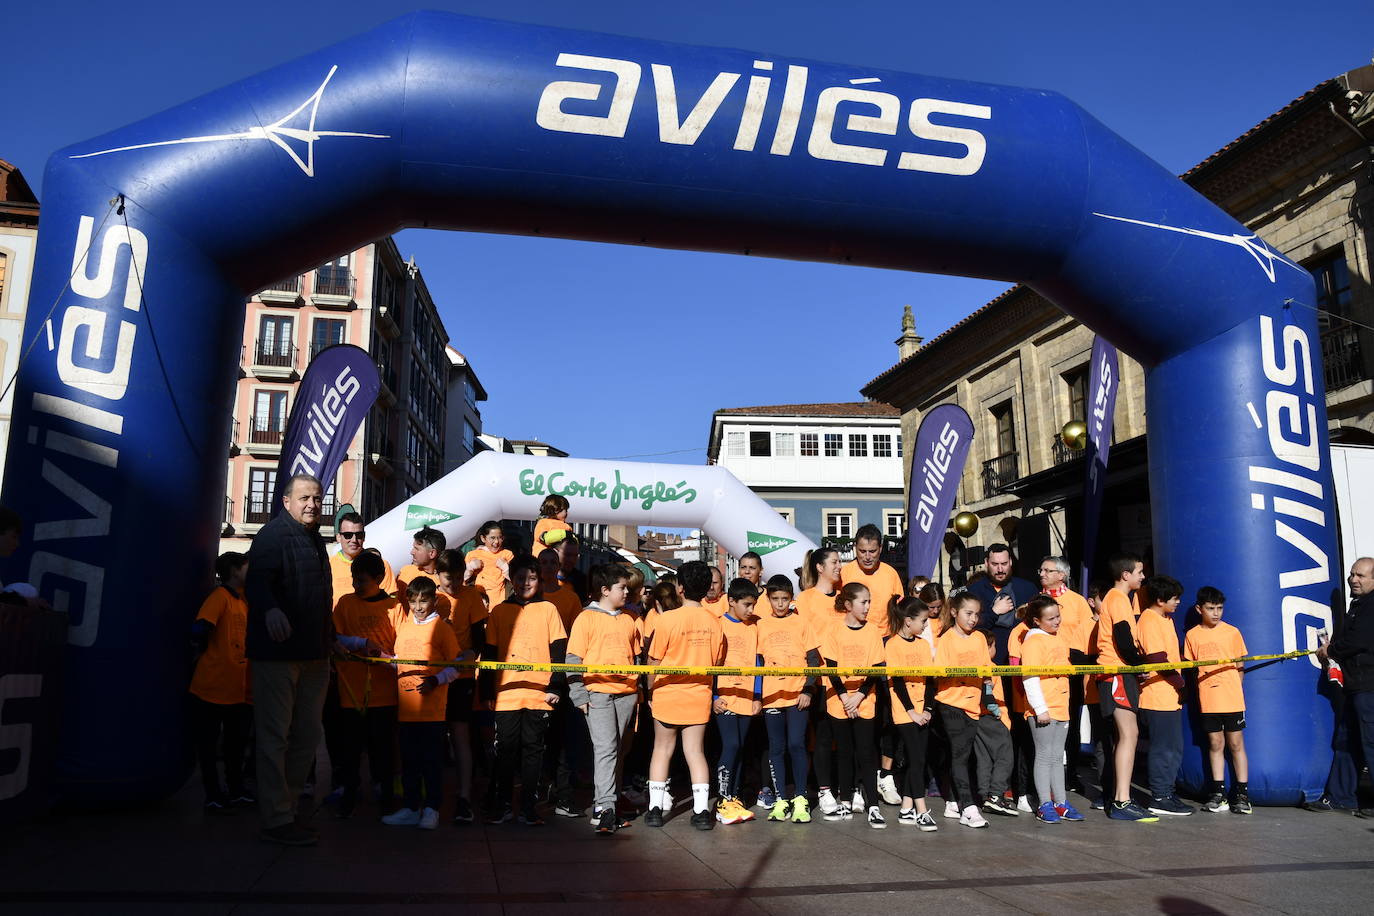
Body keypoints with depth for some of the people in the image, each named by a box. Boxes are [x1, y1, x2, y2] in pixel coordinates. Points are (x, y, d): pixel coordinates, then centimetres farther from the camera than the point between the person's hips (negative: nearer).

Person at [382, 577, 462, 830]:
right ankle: (411, 808, 21)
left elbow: (457, 663, -4)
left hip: (431, 707, -5)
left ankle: (431, 809, 10)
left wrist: (436, 680, -16)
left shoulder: (441, 627, -3)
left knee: (431, 759, 1)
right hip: (406, 706, 5)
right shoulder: (402, 624, 12)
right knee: (409, 759, 12)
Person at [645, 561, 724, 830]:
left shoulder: (668, 619, -14)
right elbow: (717, 661, 7)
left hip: (667, 694, -2)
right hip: (699, 696, 3)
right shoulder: (713, 621, -2)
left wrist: (650, 688, 7)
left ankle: (655, 808, 14)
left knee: (662, 749, 11)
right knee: (695, 750, 9)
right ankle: (701, 810, 6)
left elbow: (654, 660, -8)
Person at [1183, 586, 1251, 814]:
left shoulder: (1232, 632, 2)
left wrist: (1236, 690, 1)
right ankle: (1218, 794, 14)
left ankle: (1242, 794, 10)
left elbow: (1240, 667, 7)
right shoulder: (1192, 635, 4)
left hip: (1232, 698, -1)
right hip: (1207, 699, 1)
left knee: (1236, 743, 2)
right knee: (1215, 743, 7)